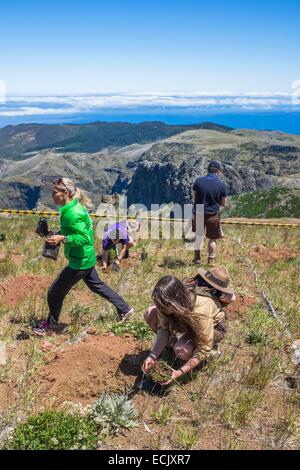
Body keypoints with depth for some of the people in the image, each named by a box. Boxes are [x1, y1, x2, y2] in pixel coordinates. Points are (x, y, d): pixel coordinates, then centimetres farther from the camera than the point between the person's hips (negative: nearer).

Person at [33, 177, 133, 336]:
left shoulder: (72, 213, -26)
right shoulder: (74, 206, 3)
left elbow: (85, 238, -30)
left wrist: (63, 238, -38)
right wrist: (59, 233, 6)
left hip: (80, 261, -10)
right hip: (87, 258, 10)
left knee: (54, 293, 4)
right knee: (96, 285, 27)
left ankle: (51, 326, 24)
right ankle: (124, 309, 36)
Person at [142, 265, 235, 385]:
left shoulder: (200, 312, -43)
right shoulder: (168, 300, -29)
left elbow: (203, 350, -32)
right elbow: (163, 327, -15)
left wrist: (180, 372, -38)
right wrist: (153, 355, -28)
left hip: (213, 327, -5)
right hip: (185, 321, 5)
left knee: (182, 351, -33)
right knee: (150, 314, -16)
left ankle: (212, 346, 0)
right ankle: (173, 342, 7)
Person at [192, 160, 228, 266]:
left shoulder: (198, 181, -8)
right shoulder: (222, 185, -12)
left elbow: (193, 197, 2)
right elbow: (223, 204, -4)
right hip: (213, 215, -2)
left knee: (199, 235, 22)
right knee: (212, 239, 13)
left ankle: (197, 258, 26)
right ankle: (211, 260, 18)